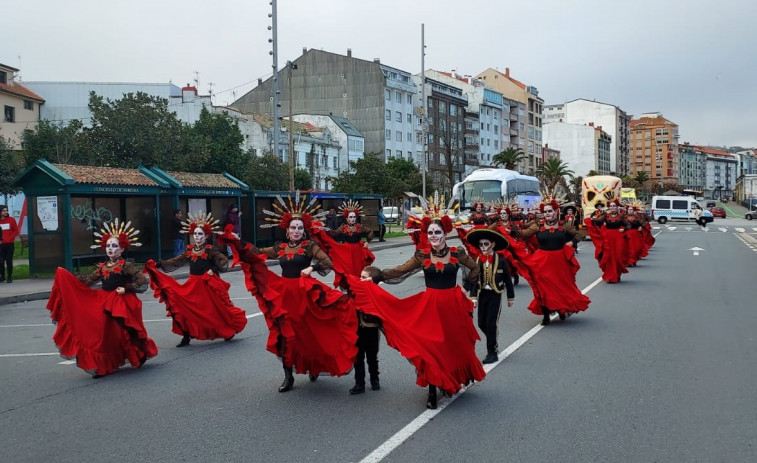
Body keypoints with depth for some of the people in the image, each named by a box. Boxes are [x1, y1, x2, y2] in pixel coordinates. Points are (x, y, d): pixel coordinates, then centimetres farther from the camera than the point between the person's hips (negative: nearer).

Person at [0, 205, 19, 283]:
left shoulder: (11, 220, 1)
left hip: (10, 244, -1)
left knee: (9, 260, 0)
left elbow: (16, 231, 3)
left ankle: (9, 277, 6)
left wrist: (10, 238, -7)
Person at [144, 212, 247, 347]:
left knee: (217, 309, 4)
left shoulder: (210, 250, -8)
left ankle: (229, 332, 27)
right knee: (186, 308, -3)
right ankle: (186, 337, 7)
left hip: (209, 285, -4)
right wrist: (158, 264, -3)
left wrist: (213, 269, -28)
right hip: (193, 285, 4)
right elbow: (176, 262, 5)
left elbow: (224, 260, -18)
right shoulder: (189, 250, 5)